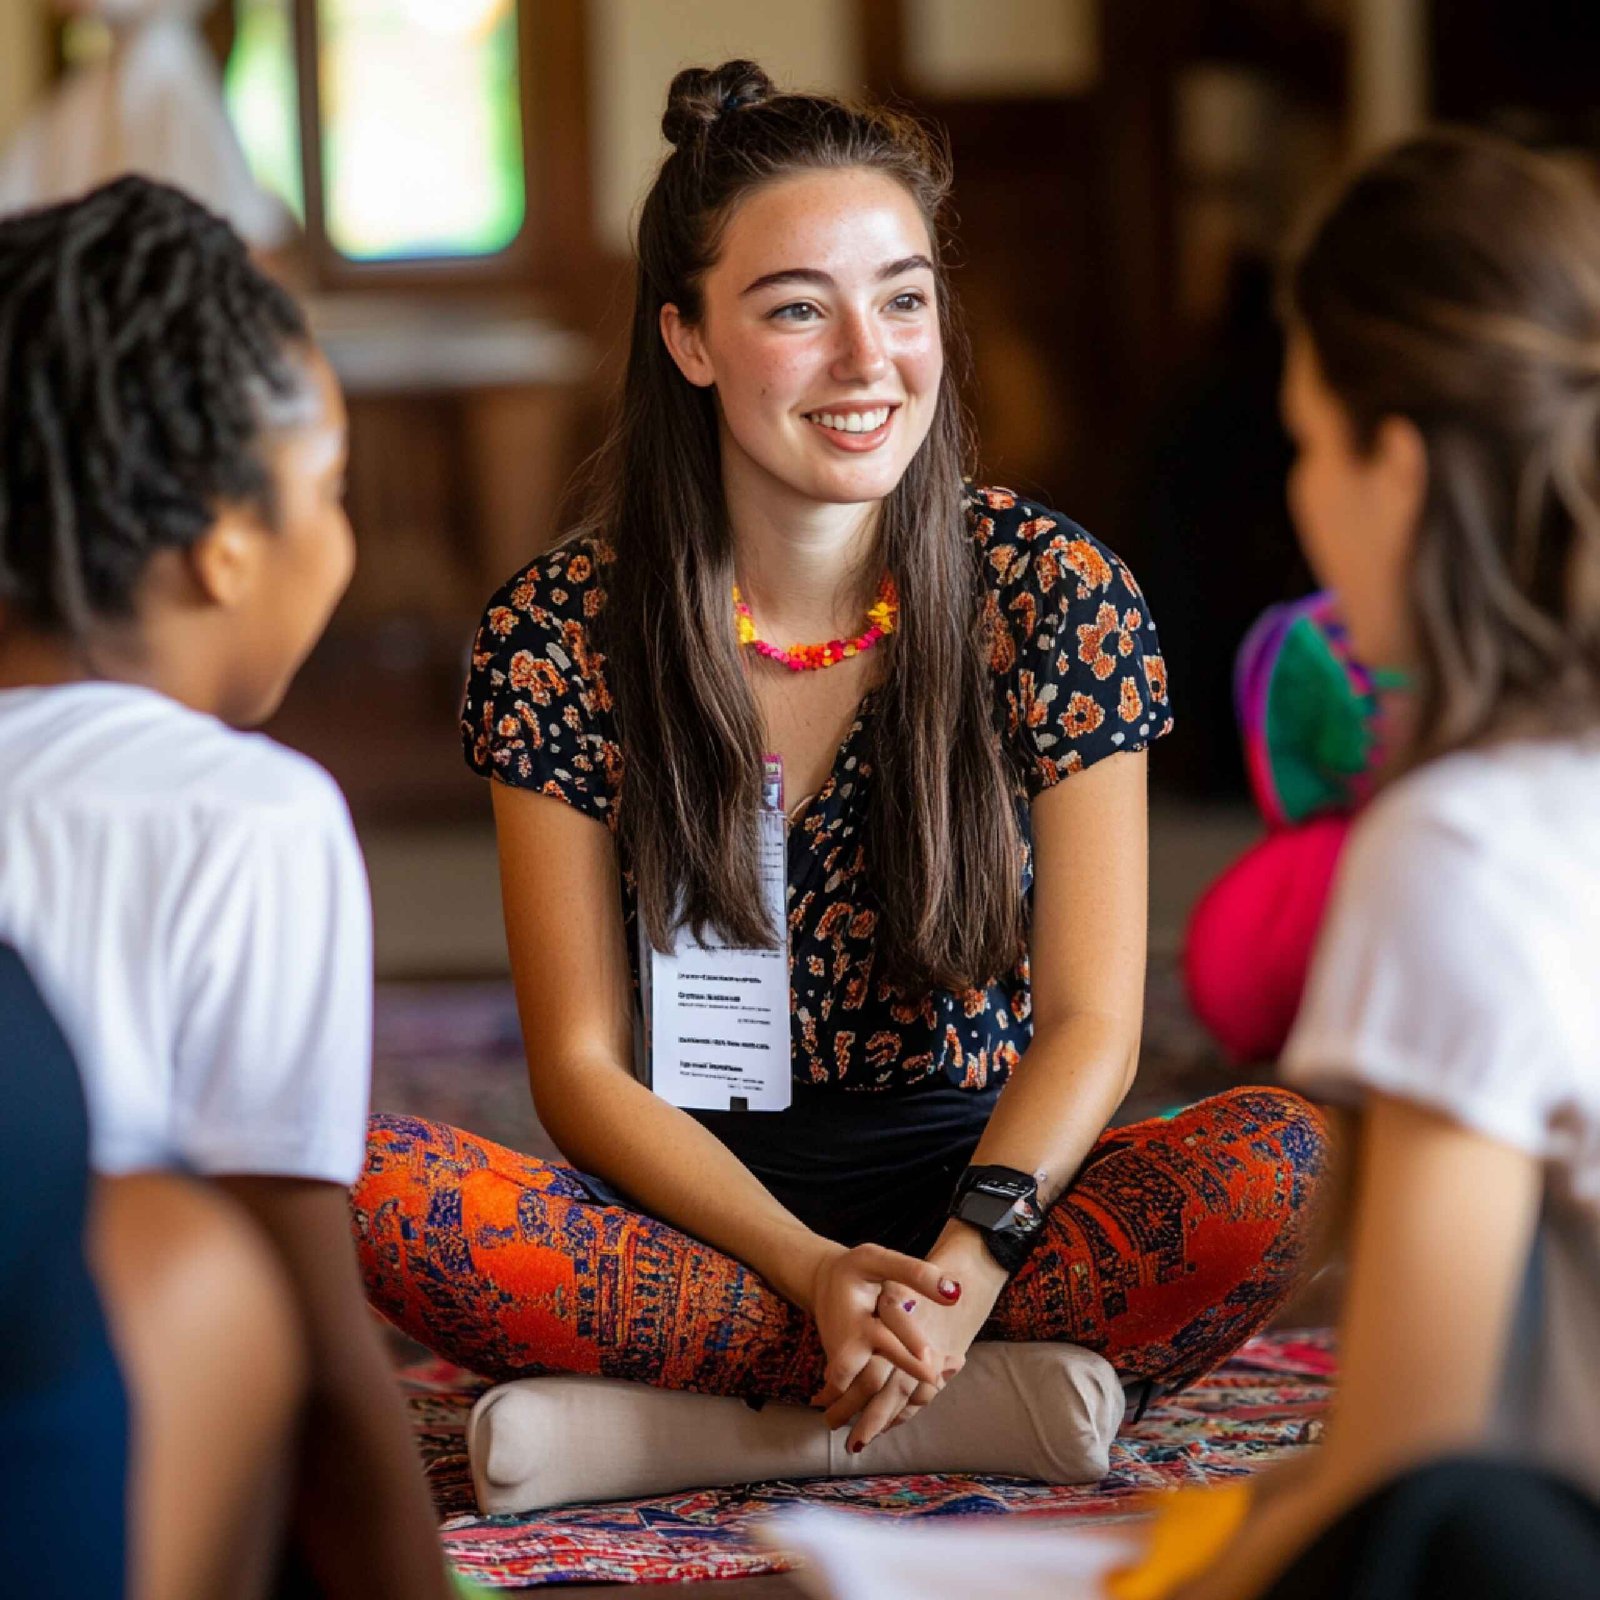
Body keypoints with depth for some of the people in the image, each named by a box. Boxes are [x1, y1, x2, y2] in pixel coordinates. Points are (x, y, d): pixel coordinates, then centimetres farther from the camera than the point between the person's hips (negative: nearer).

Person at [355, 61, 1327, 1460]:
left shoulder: (1059, 595, -3)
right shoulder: (559, 635, -4)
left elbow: (1091, 1025, -5)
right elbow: (581, 1065, -5)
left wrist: (964, 1258, -25)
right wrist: (815, 1274, -21)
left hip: (992, 1183, 0)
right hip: (712, 1207, 1)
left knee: (1286, 1162, -31)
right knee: (368, 1182, -30)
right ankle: (1004, 1379, -23)